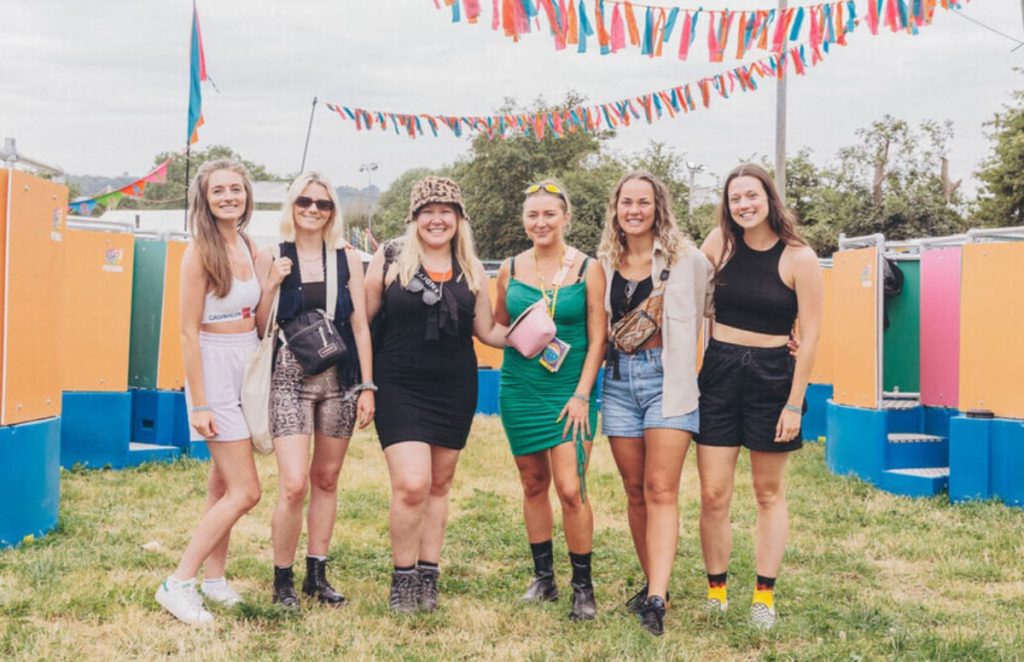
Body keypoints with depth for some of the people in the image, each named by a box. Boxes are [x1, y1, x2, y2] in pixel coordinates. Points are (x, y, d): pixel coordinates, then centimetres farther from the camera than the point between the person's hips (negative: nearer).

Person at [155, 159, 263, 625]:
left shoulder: (248, 247, 7)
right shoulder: (200, 252, -14)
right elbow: (190, 331, -15)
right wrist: (199, 404, -17)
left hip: (249, 367, 7)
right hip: (215, 369, -7)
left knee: (223, 484, 13)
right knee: (246, 491, -8)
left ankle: (214, 578, 22)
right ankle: (179, 584, 0)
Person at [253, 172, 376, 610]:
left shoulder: (347, 260, 6)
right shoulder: (272, 259, 1)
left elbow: (359, 326, 6)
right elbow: (260, 329, 1)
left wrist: (367, 386, 2)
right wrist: (272, 285, -13)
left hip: (340, 379, 3)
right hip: (290, 379, -2)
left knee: (326, 480, 10)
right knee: (294, 486, -11)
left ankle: (317, 575, 23)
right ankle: (282, 580, 6)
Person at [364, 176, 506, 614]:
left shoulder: (471, 270, 7)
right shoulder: (389, 260, -2)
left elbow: (487, 331, 12)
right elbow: (362, 319, 2)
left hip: (454, 390, 4)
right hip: (400, 388, -3)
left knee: (439, 484, 11)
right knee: (411, 484, -14)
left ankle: (428, 576, 24)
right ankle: (403, 577, 5)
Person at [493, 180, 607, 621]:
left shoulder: (588, 269, -2)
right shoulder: (510, 269, 6)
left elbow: (597, 338, -3)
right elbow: (497, 328, 17)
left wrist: (582, 394, -10)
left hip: (569, 391, -3)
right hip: (520, 390, 3)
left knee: (570, 489, -10)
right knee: (533, 484, 10)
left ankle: (583, 587, 4)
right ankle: (543, 577, 23)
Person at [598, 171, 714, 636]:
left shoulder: (685, 259, -2)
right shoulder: (607, 264, 9)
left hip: (667, 378, -4)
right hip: (619, 379, 5)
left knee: (661, 490, -11)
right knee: (635, 490, 9)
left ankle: (656, 598, -15)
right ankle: (653, 583, 21)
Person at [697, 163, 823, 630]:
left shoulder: (799, 259, -8)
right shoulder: (720, 243, 0)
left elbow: (809, 336, -7)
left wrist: (795, 403, -9)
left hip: (772, 376, -2)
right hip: (718, 372, 2)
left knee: (769, 493, 11)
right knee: (713, 494, -1)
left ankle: (765, 596, 19)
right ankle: (716, 592, 14)